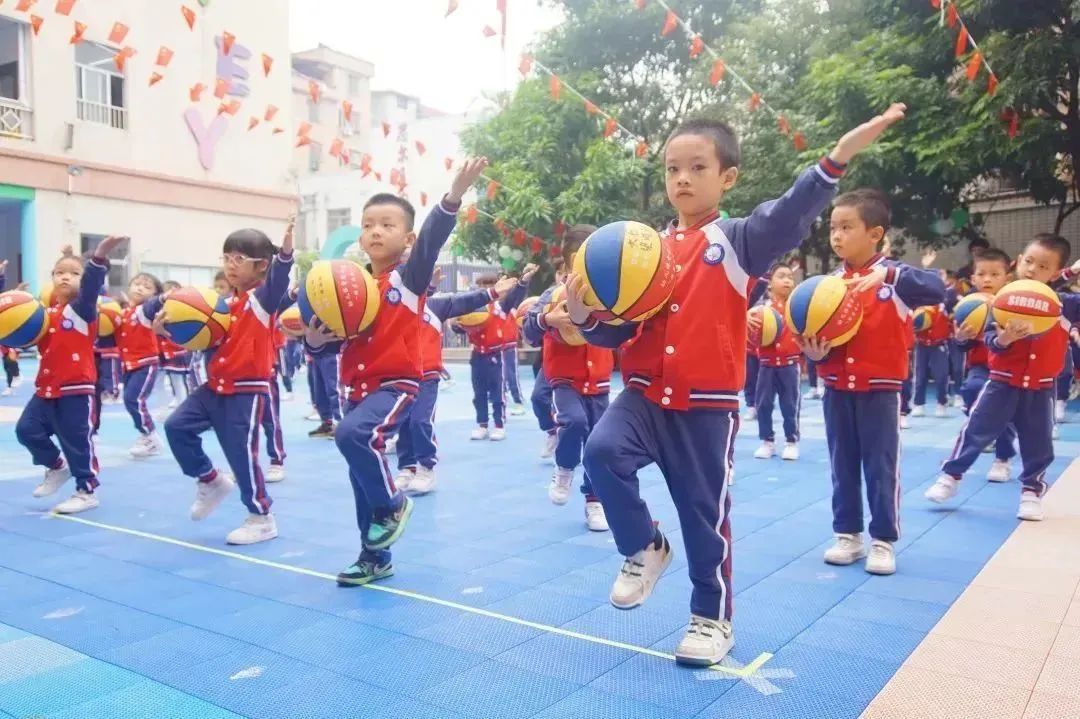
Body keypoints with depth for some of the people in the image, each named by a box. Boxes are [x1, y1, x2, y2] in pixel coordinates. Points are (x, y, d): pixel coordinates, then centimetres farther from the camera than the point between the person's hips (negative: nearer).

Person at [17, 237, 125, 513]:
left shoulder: (83, 309, -8)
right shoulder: (46, 312, 11)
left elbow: (91, 286, -28)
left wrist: (100, 256, -45)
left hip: (76, 389, -7)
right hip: (47, 388, 7)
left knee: (77, 441, -1)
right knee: (26, 430, 6)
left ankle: (86, 492, 13)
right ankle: (58, 467, 30)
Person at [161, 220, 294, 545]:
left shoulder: (263, 298, -9)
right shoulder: (226, 303, 12)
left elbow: (279, 279, -31)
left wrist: (286, 246, -48)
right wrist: (169, 329, 1)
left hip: (247, 390, -7)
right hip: (215, 386, 7)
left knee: (241, 452, -4)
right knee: (177, 426, 4)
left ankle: (262, 519, 12)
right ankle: (211, 481, 23)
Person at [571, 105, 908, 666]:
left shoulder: (738, 240, -2)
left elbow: (791, 214, -21)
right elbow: (619, 329, 7)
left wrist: (839, 156, -33)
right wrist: (584, 315, -13)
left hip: (709, 405, -3)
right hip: (645, 394, 3)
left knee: (704, 511, 6)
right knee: (602, 452, -21)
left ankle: (712, 617, 28)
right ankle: (645, 549, 6)